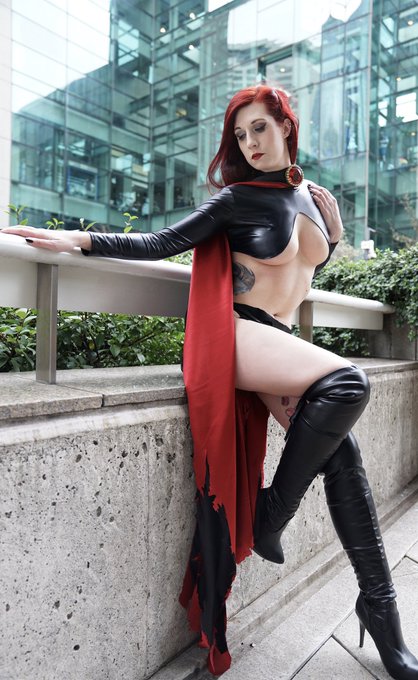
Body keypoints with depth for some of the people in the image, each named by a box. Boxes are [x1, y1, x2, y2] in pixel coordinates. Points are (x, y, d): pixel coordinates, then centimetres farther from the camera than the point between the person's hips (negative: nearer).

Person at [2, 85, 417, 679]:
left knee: (341, 450, -8)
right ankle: (272, 512, -11)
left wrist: (333, 234, 17)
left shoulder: (309, 195, 18)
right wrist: (81, 239, -14)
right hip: (236, 334, -6)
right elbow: (160, 244, -5)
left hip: (279, 342, 6)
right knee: (348, 382, -29)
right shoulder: (239, 199, 1)